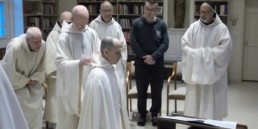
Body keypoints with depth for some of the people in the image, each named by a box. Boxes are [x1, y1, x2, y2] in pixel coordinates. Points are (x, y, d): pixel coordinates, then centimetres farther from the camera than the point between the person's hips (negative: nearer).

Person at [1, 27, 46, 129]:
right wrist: (25, 81, -18)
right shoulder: (14, 47, -34)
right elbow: (10, 72, -25)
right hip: (15, 81, -4)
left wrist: (36, 79, -14)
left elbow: (42, 67, -5)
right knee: (21, 109, -10)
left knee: (36, 108, 0)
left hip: (30, 80, 4)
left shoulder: (43, 45, -21)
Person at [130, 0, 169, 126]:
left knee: (157, 91, 7)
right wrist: (145, 56, -10)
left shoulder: (161, 24, -1)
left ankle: (155, 114, 21)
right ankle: (142, 114, 20)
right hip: (141, 62, 0)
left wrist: (153, 56, -15)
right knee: (141, 91, 8)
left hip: (157, 63, 1)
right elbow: (133, 43, -5)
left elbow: (165, 43, -5)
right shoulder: (136, 23, -3)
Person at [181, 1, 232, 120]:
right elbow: (184, 44, 1)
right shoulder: (194, 26, 5)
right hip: (195, 70, 4)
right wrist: (195, 54, -16)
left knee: (211, 101, 1)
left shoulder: (221, 28, -5)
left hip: (212, 72, -3)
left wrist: (206, 54, -18)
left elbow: (225, 48, -16)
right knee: (194, 100, 9)